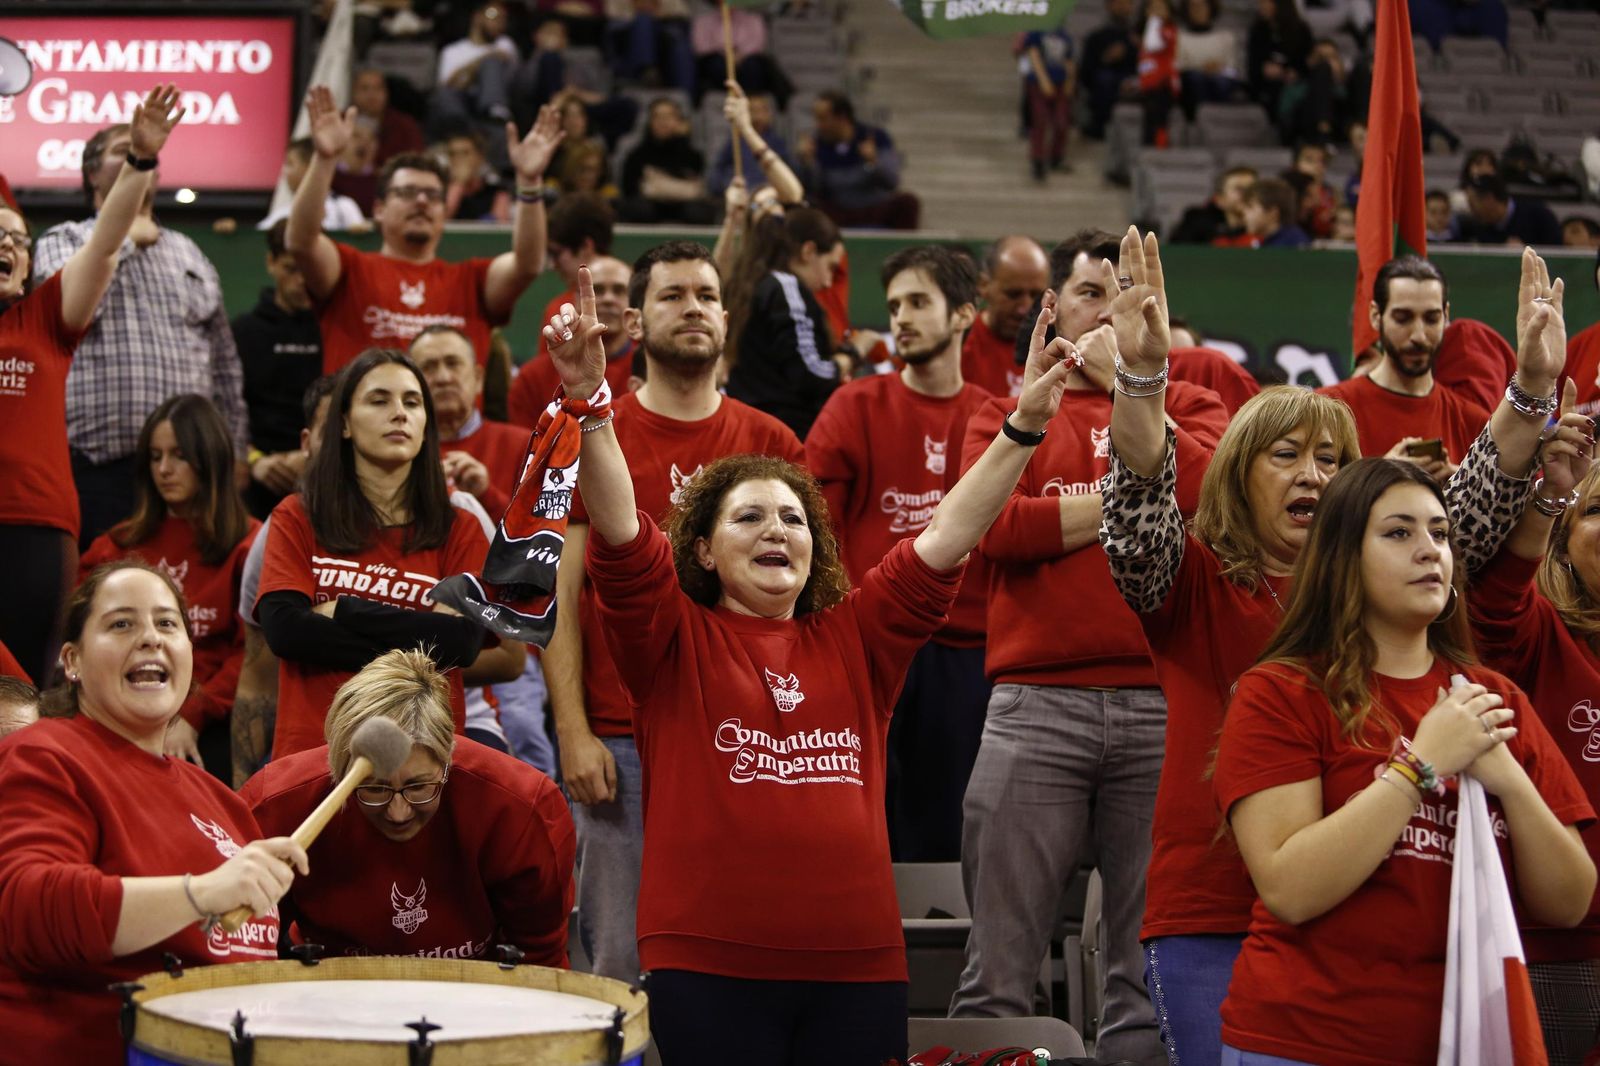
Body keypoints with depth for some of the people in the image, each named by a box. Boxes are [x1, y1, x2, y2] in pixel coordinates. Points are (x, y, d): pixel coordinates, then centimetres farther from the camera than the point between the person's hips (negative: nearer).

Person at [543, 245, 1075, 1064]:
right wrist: (590, 405, -24)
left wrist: (1024, 428, -1)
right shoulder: (676, 637, 5)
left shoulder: (853, 639, 14)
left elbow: (947, 537, 9)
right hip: (709, 962, -3)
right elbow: (620, 533, -10)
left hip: (858, 962, 3)